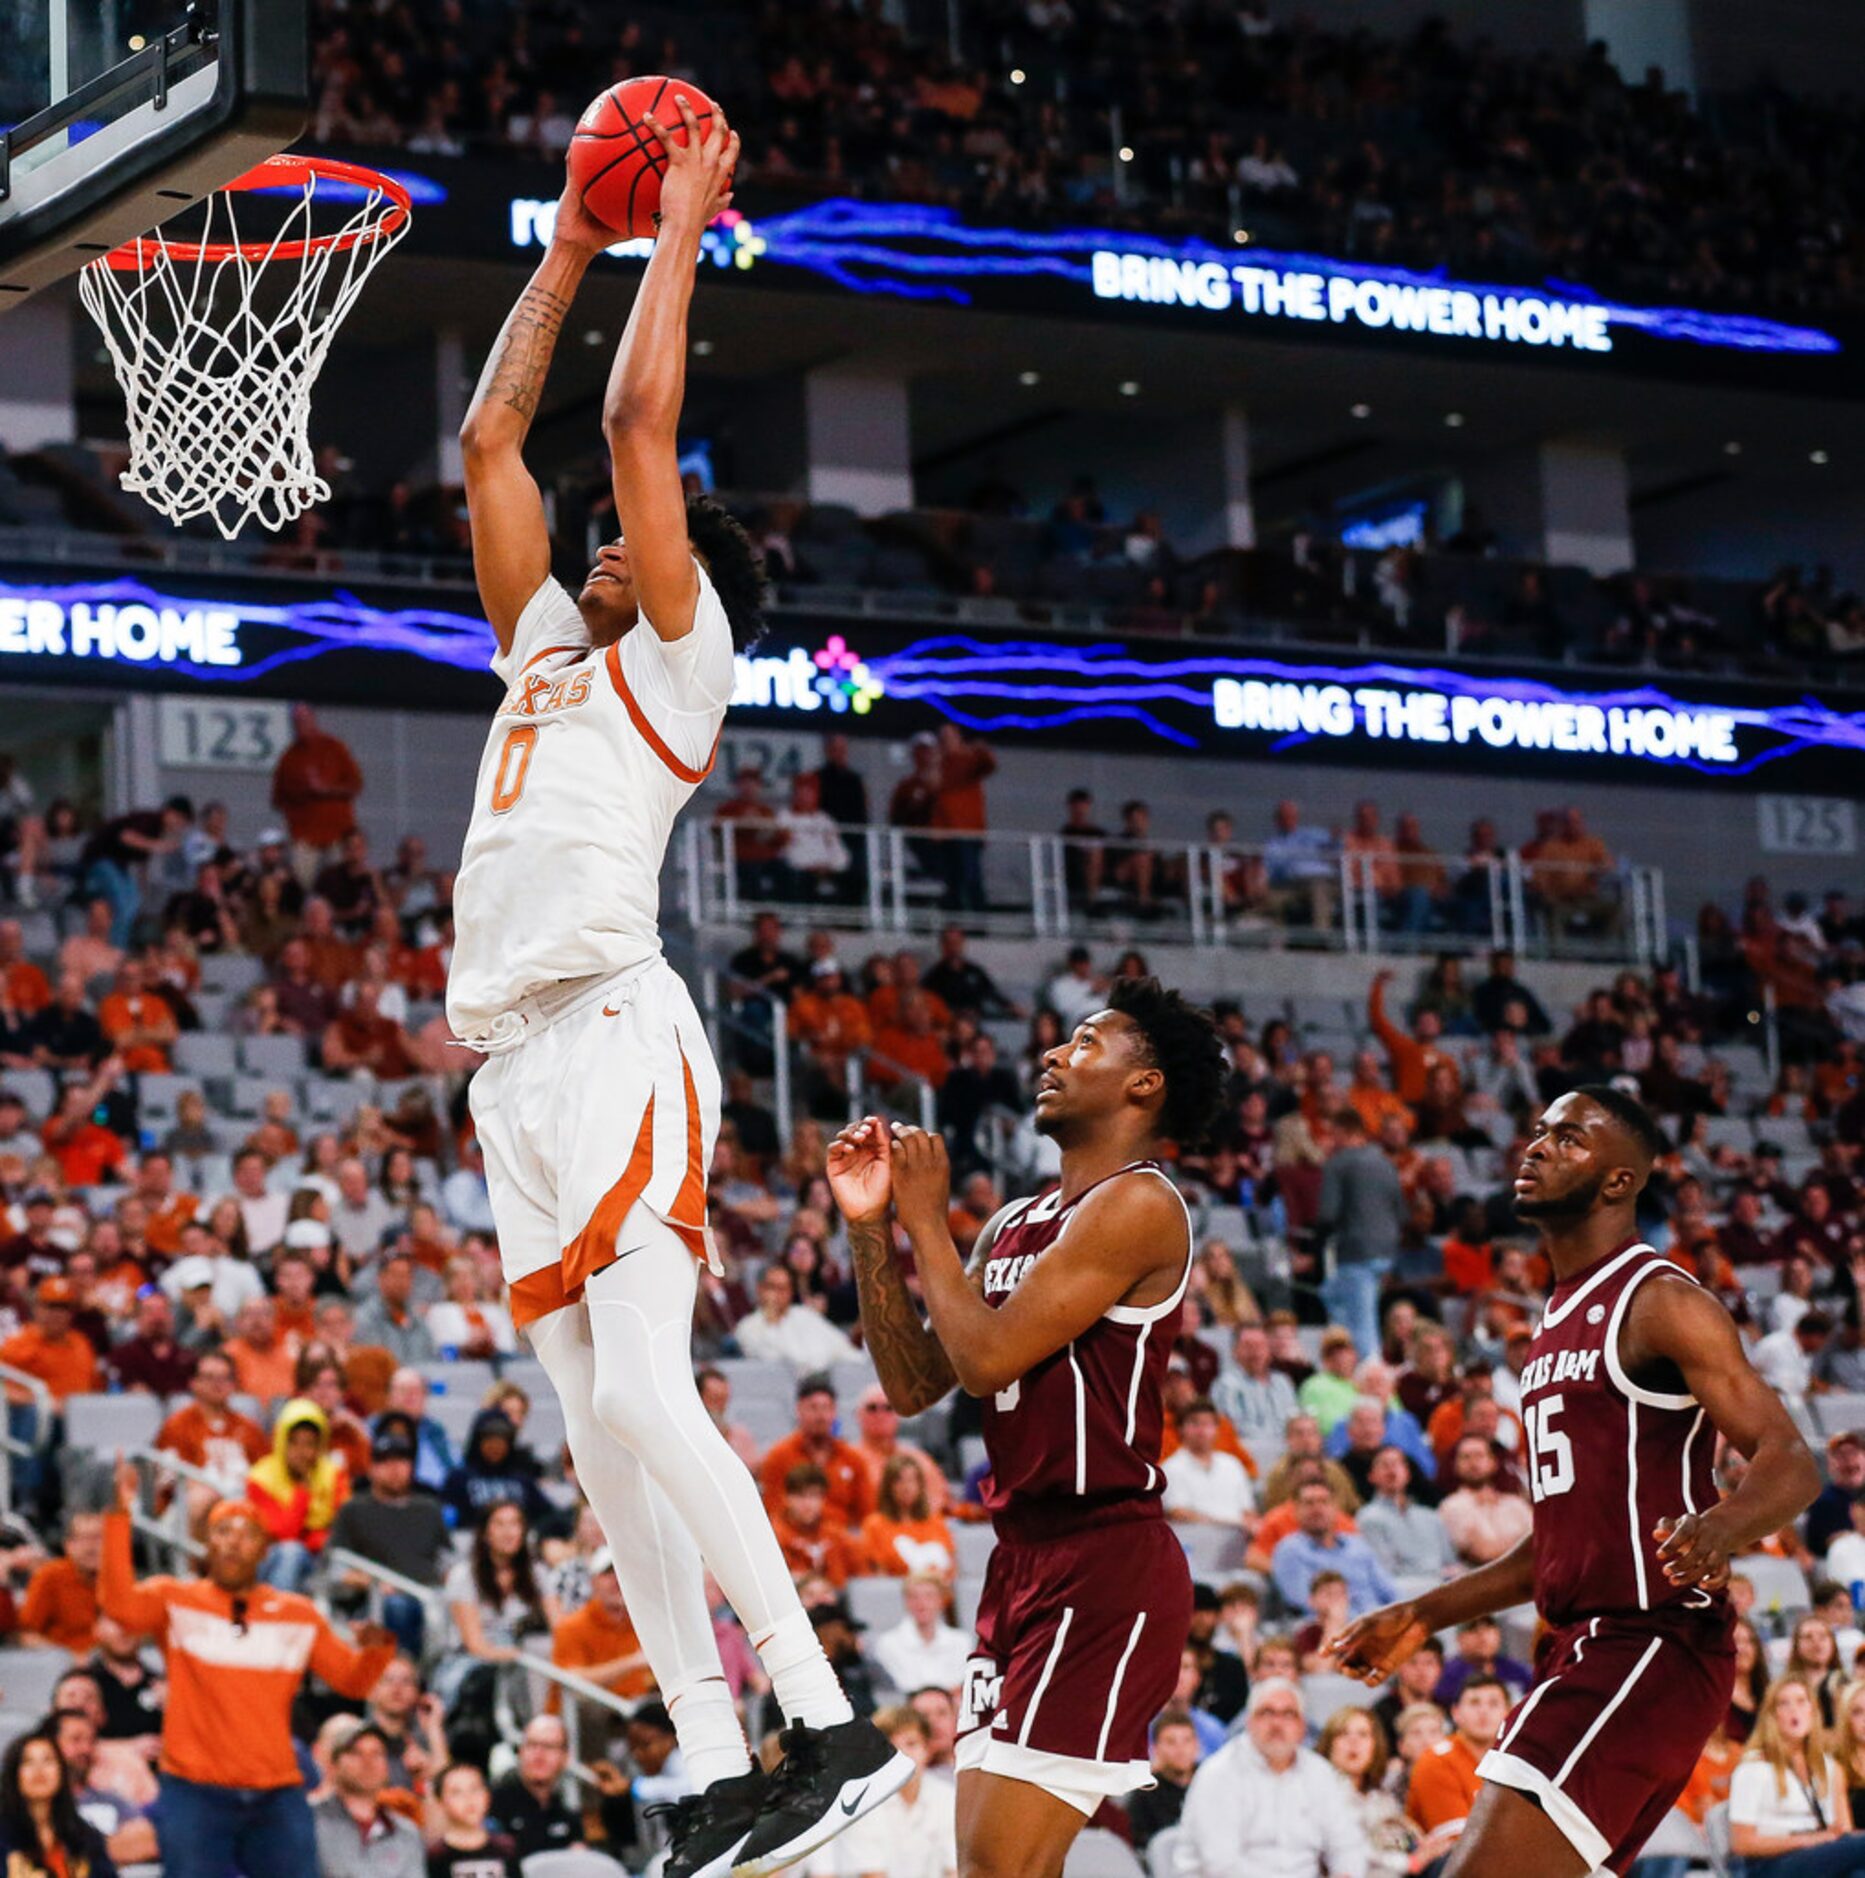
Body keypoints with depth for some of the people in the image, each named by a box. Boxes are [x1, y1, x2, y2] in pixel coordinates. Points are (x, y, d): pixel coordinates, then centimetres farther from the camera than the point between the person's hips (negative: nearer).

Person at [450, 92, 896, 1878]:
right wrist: (569, 251, 30)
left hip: (613, 1033, -8)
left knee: (645, 1399, -20)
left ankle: (832, 1728, -22)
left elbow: (639, 421, -1)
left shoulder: (673, 656, 6)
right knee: (602, 1436, 3)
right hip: (516, 1060, 8)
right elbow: (490, 440, 28)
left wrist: (681, 228, 8)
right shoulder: (547, 648, 26)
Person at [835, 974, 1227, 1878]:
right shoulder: (1015, 1222, 18)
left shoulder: (1137, 1203, -10)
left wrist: (926, 1220, -4)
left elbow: (987, 1356, -16)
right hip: (1023, 1557, 9)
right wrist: (871, 1227, 8)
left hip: (1104, 1565, -9)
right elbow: (914, 1383, 16)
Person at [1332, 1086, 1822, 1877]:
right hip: (1583, 1644, 10)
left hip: (1651, 1646, -10)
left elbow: (1791, 1463, -18)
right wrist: (1423, 1616, 24)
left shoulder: (1661, 1302, -8)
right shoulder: (1559, 1321, 20)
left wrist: (1718, 1530, -39)